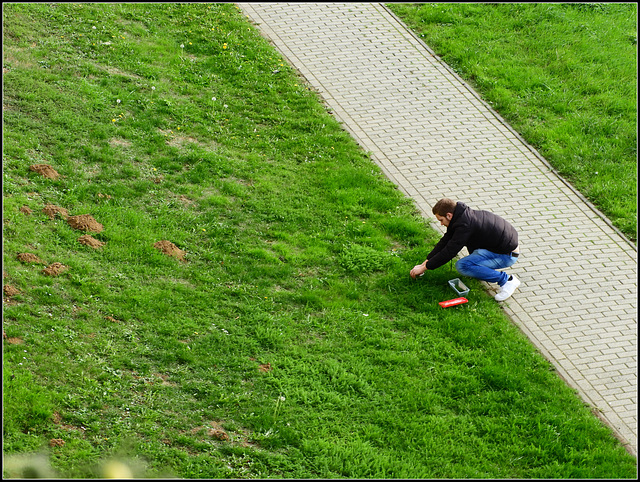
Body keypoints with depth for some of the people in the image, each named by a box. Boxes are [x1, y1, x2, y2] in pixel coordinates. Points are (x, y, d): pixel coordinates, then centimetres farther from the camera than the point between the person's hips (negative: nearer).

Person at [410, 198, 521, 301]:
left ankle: (506, 280, -15)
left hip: (507, 255, -10)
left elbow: (449, 252, -20)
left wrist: (425, 267, -10)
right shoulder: (463, 215, 6)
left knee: (461, 266, -20)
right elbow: (445, 241, 15)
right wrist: (426, 261, 12)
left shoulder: (464, 225, -23)